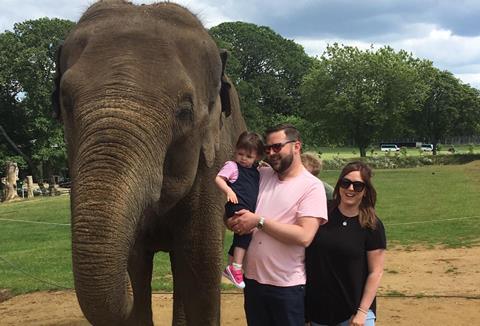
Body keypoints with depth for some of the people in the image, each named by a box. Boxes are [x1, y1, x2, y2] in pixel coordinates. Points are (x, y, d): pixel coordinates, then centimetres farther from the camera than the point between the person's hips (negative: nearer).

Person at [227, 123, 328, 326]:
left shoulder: (312, 186, -9)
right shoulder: (262, 175, 7)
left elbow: (304, 236, -20)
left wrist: (259, 221, -17)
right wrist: (233, 221, -7)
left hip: (288, 286, -5)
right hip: (253, 279, 5)